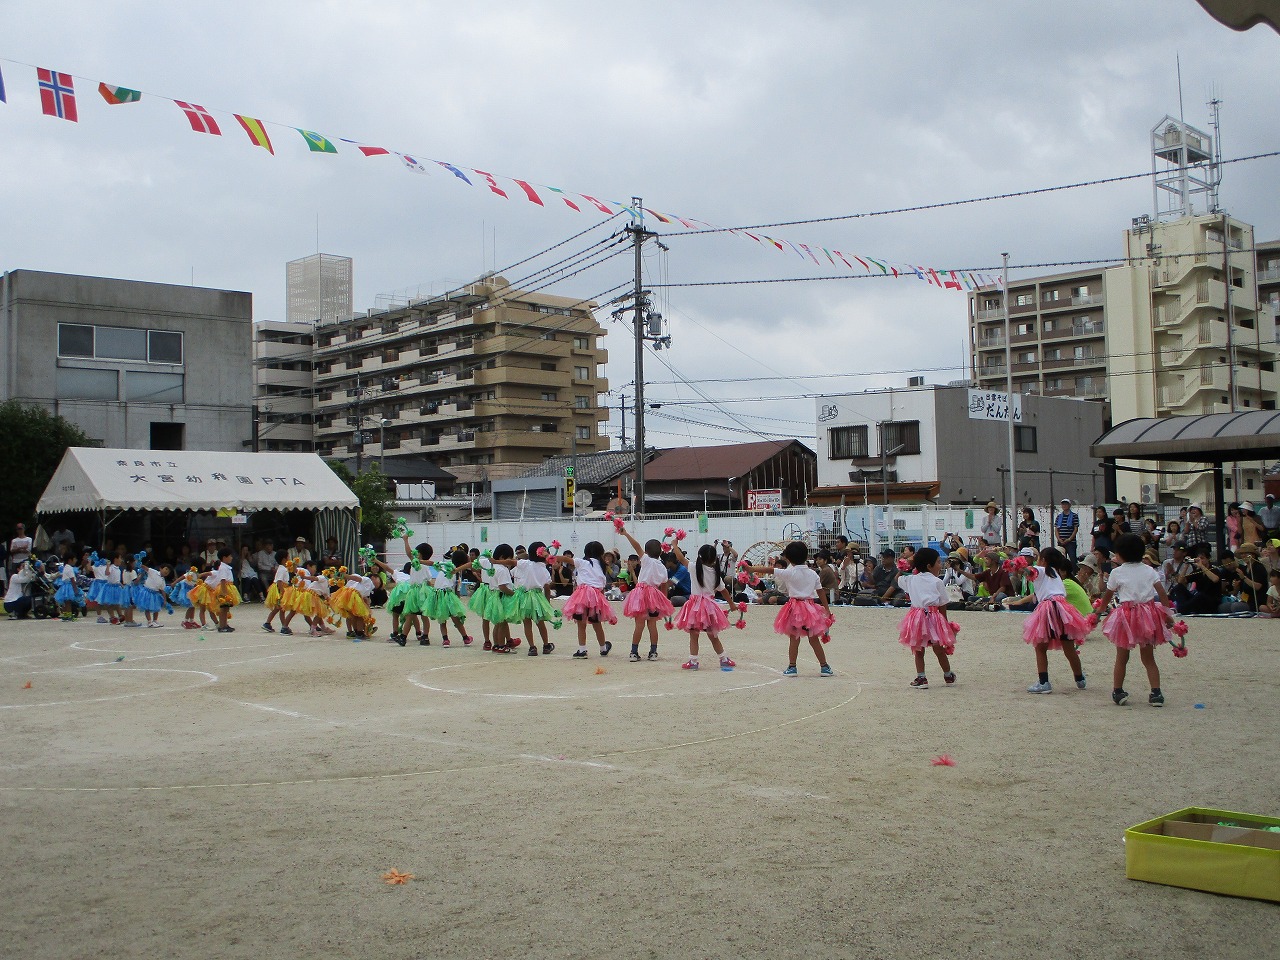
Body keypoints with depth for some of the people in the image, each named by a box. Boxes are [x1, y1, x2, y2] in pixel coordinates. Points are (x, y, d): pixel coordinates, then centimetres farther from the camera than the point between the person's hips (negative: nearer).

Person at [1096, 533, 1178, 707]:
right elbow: (1162, 593, -2)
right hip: (1148, 615, 3)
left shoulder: (1117, 572, -3)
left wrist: (1100, 610, 23)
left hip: (1127, 615, -3)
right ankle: (1156, 693, 3)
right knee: (1148, 658, 10)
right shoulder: (1148, 570, 4)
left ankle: (1117, 692, 13)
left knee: (1122, 657, 9)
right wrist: (1167, 614, 2)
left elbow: (1107, 596, 7)